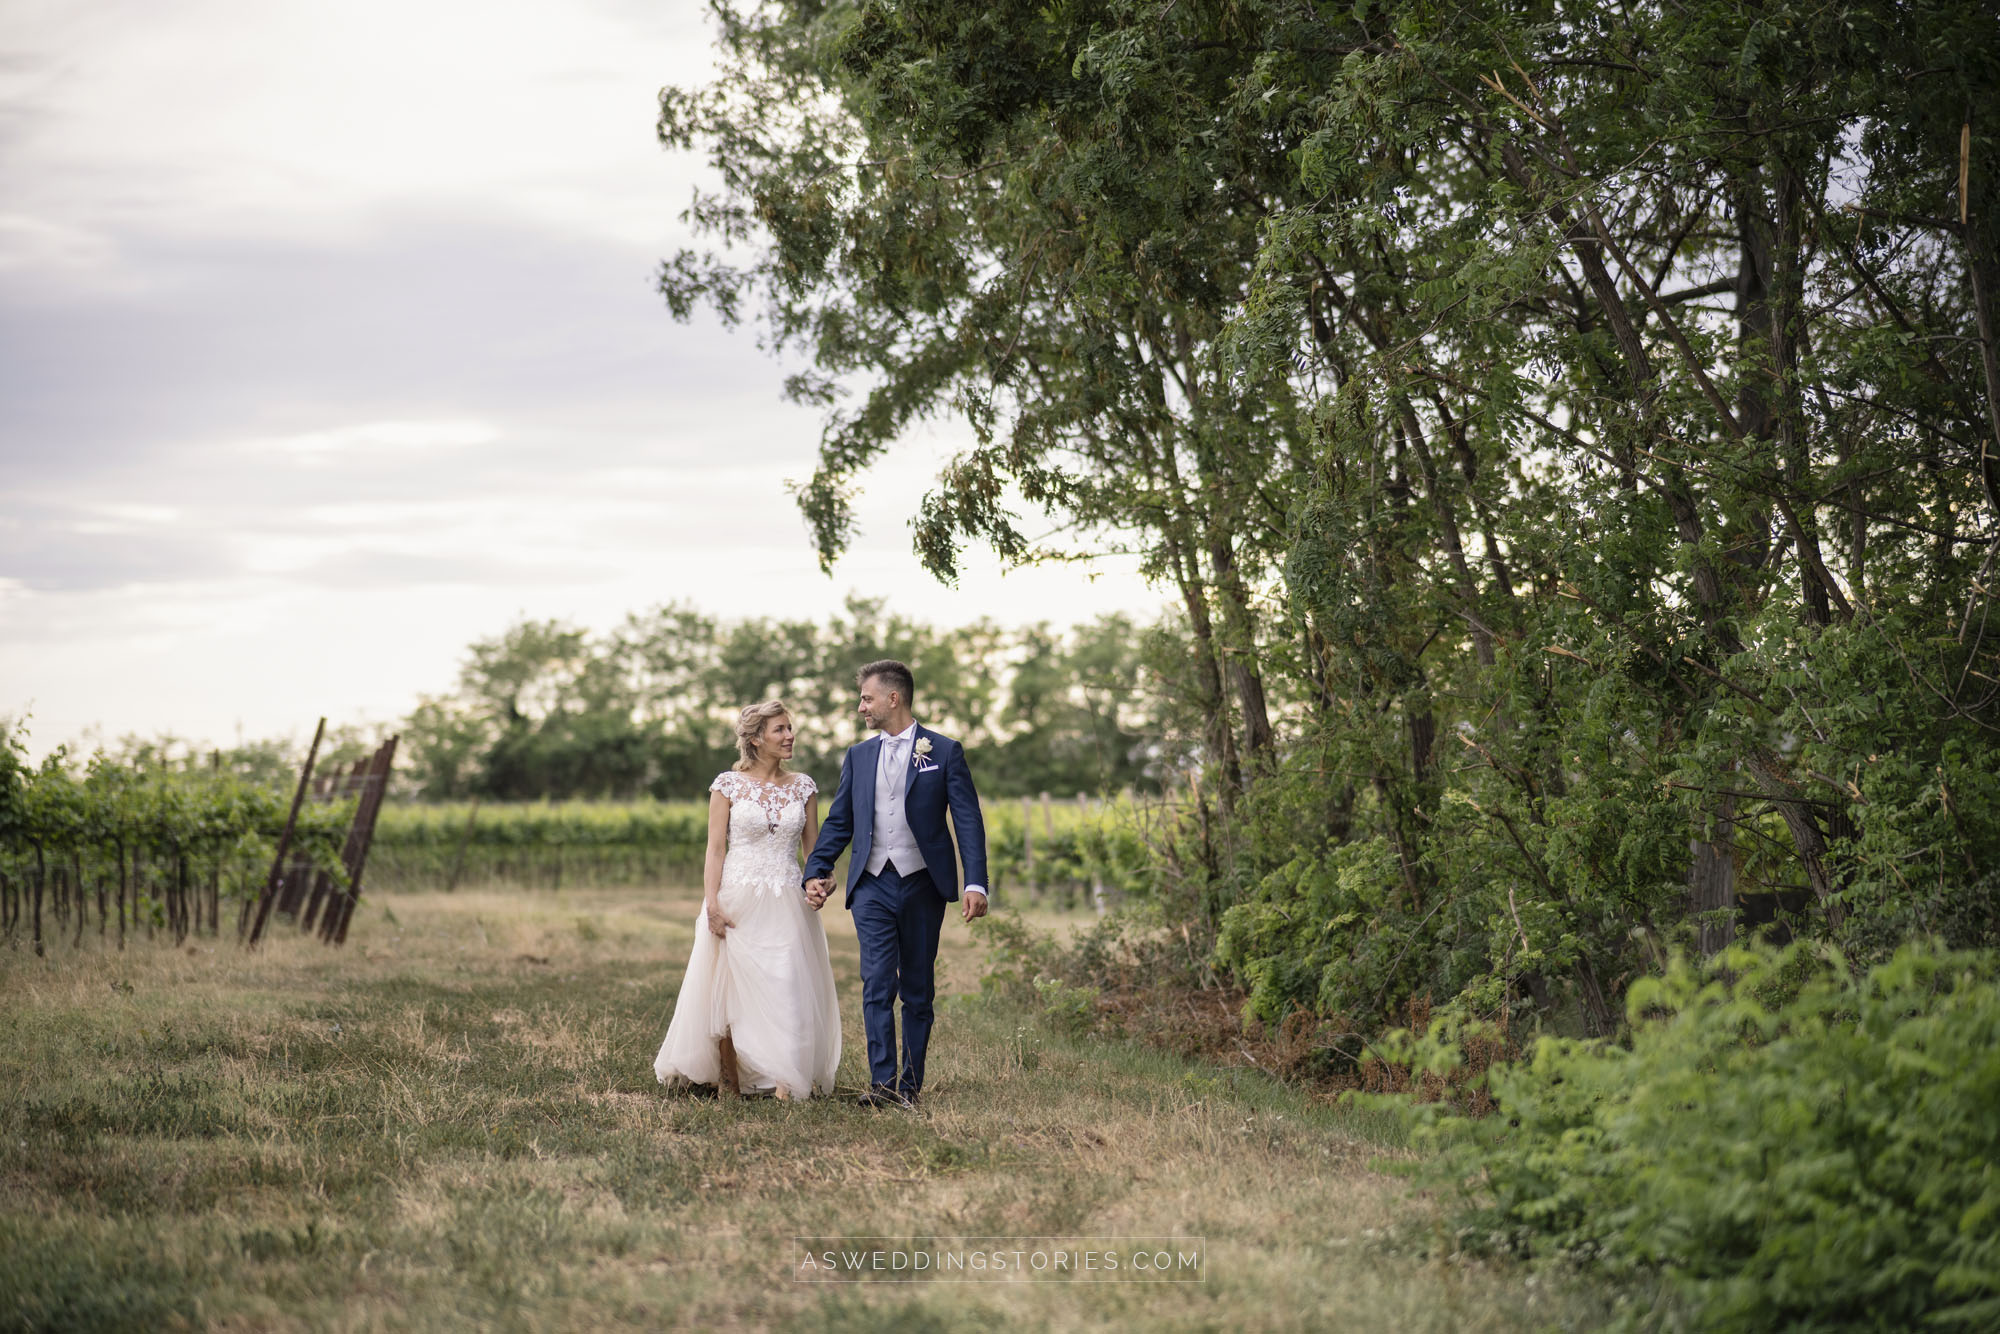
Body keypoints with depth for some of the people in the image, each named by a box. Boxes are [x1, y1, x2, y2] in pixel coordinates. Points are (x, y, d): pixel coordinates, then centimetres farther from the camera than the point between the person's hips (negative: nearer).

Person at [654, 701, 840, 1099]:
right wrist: (711, 905, -12)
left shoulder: (803, 786, 7)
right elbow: (716, 849, -3)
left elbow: (813, 848, 12)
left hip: (787, 906, 2)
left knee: (788, 990, -4)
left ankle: (785, 1082, -3)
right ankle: (731, 1080, 15)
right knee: (733, 989, 5)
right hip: (738, 902, -2)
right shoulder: (728, 784, -1)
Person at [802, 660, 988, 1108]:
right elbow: (838, 822, 16)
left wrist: (976, 884, -12)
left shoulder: (944, 751, 1)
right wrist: (815, 873, 4)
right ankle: (883, 1083, -15)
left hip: (923, 885, -2)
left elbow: (968, 820, -2)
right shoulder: (858, 757, 12)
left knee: (918, 991, 5)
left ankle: (911, 1084, 12)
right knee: (877, 986, -11)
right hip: (873, 886, 2)